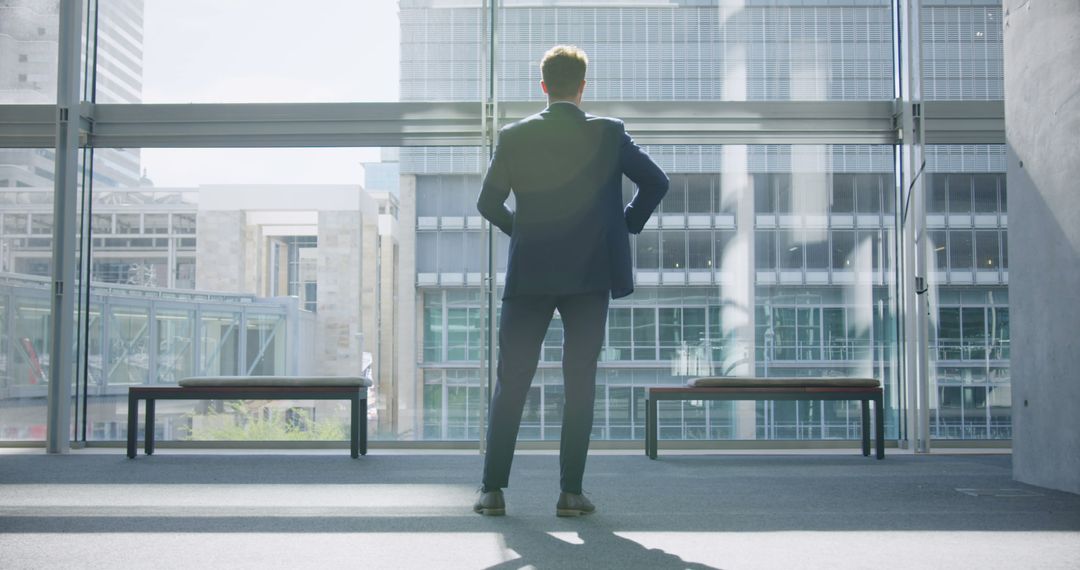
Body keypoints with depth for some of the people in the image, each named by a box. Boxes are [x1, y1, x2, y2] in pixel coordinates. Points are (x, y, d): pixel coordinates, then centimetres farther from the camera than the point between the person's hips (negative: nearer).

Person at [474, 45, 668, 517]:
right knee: (580, 385, 5)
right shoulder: (609, 133, -1)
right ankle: (571, 493, 4)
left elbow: (488, 203, 3)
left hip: (529, 277, 1)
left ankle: (493, 490, 6)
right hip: (590, 276, 0)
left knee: (510, 383, 6)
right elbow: (656, 182, 1)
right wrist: (627, 226, 13)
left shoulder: (514, 137, 0)